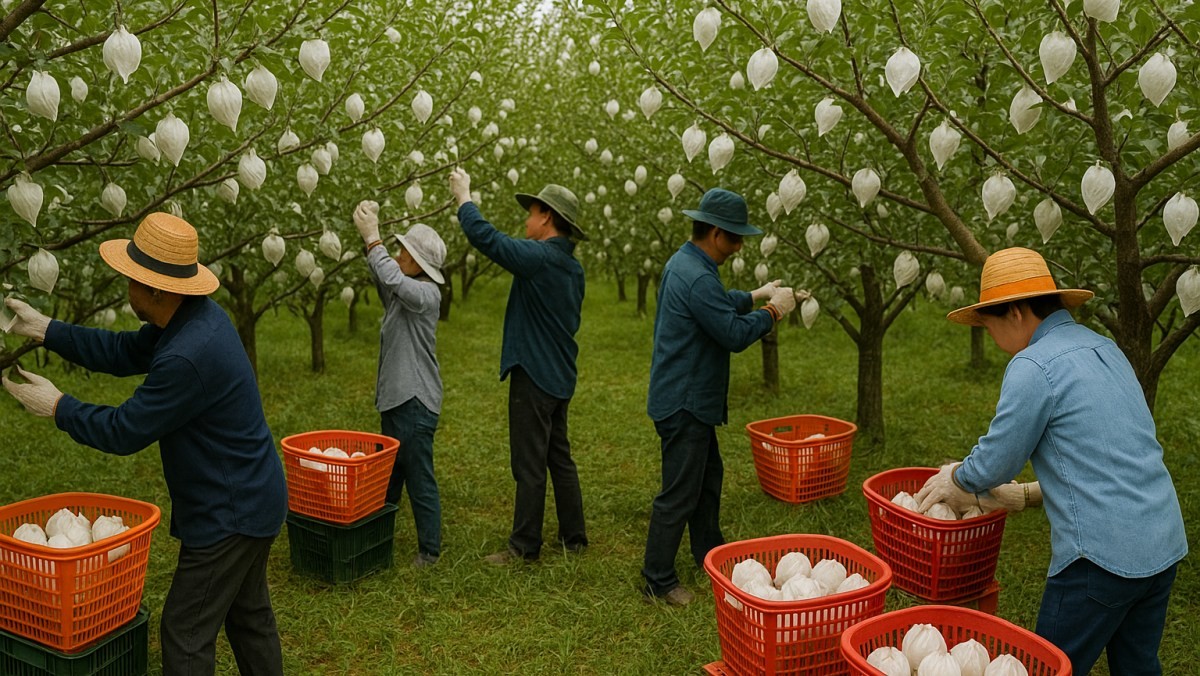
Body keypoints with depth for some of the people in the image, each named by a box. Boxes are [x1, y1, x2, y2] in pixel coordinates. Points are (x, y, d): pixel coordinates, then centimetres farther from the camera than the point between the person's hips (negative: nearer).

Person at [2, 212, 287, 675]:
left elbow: (124, 432, -20)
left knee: (186, 634, 4)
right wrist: (43, 329, 8)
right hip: (251, 499, 10)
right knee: (249, 614, 23)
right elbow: (124, 352, 11)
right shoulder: (196, 316, -2)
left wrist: (58, 407, -4)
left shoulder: (188, 357, -32)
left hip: (230, 513, -10)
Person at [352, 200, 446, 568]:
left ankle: (430, 550, 12)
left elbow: (391, 278, -31)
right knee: (389, 475, 20)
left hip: (415, 401, -10)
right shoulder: (404, 290, 12)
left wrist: (372, 237, -23)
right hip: (394, 397, 10)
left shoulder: (427, 294, -16)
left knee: (419, 479, 0)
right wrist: (368, 231, -1)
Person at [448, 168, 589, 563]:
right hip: (560, 376, 9)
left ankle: (525, 546, 7)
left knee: (529, 464, -1)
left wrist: (464, 196, -6)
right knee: (560, 458, 16)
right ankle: (574, 537, 23)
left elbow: (485, 237, -22)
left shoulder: (539, 257, -17)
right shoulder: (572, 267, 11)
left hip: (534, 375, -9)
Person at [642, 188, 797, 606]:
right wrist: (773, 311, -10)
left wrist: (755, 297, 16)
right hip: (684, 403, -11)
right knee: (679, 493, -1)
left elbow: (718, 305, 25)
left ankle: (708, 551, 40)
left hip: (690, 399, 11)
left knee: (708, 476, 23)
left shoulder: (685, 262, 8)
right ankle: (658, 580, 11)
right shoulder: (697, 277, -26)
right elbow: (735, 334, -24)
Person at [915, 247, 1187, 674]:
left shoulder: (1033, 366, -15)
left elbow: (994, 462, -10)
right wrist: (1029, 494, 22)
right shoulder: (1104, 348, 13)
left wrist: (955, 479, 10)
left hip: (1104, 554, -9)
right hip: (1164, 544, 9)